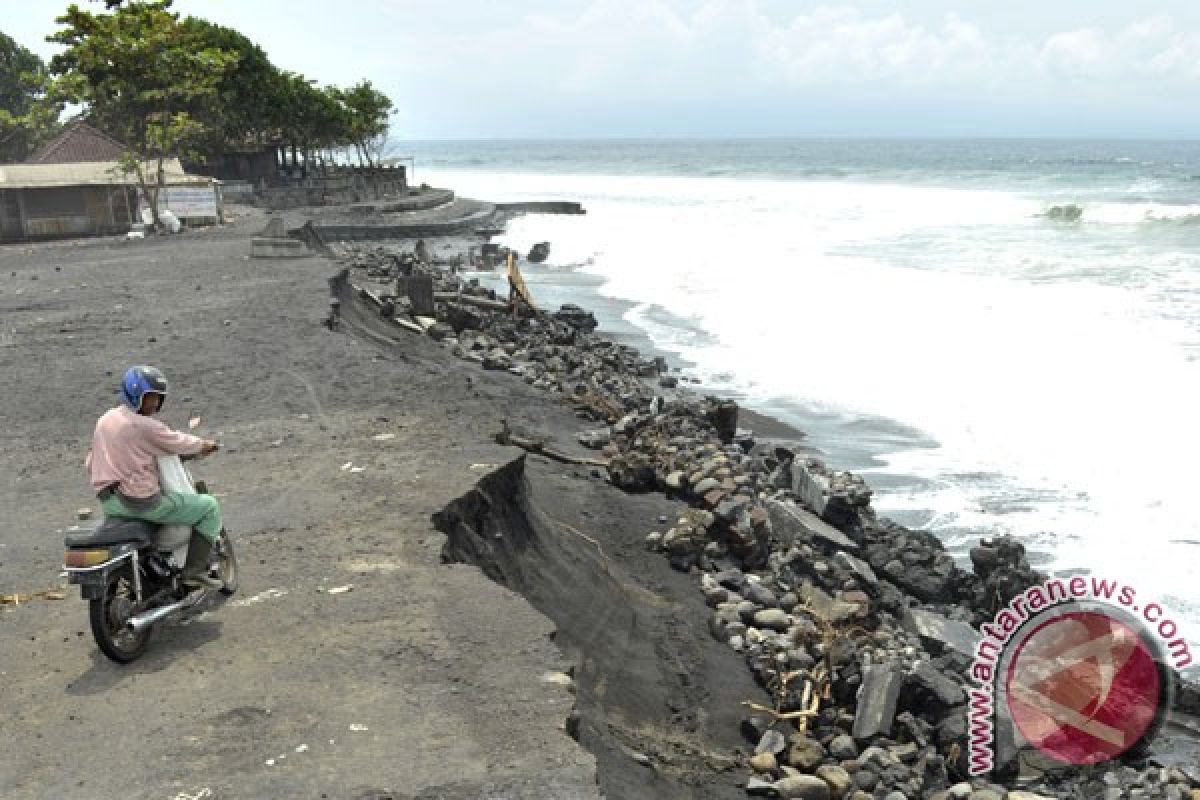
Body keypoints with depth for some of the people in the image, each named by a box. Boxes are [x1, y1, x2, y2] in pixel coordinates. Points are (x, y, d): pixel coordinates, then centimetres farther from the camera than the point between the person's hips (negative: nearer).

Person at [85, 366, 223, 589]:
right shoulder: (145, 426, -17)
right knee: (209, 507, 1)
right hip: (142, 501, -9)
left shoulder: (104, 420, 9)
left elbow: (90, 463, 16)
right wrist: (205, 445, 13)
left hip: (108, 501, 9)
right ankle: (195, 570, -1)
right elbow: (179, 443, -7)